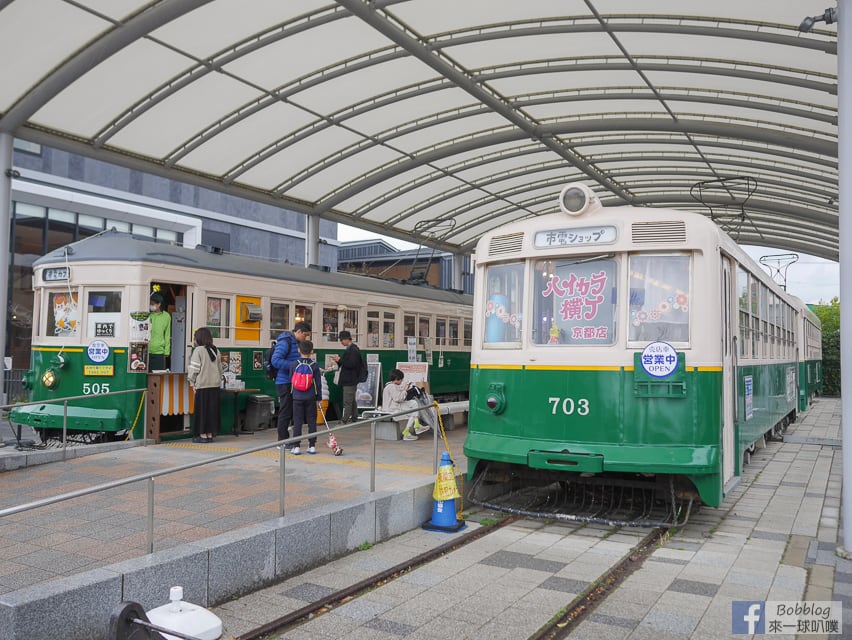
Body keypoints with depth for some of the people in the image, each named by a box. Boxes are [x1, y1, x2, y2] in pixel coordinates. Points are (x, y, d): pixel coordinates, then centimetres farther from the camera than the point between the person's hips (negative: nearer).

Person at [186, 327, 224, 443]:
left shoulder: (198, 350, -8)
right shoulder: (216, 350, 10)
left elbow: (194, 368, -10)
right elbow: (220, 368, 14)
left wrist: (192, 382, -2)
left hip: (202, 385, -5)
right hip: (215, 384, 6)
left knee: (202, 409, 2)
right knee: (212, 409, 9)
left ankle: (203, 434, 4)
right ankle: (210, 434, 13)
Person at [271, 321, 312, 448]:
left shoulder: (295, 342, 16)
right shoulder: (285, 342, -15)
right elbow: (275, 361, -24)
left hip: (291, 383, 10)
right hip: (285, 382, -10)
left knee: (290, 411, 15)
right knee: (285, 412, -3)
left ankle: (284, 440, 24)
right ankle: (283, 441, 6)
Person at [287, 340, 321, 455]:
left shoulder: (293, 364, -2)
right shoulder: (314, 365, -3)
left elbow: (291, 379, 5)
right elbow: (318, 383, 1)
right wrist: (319, 397, 10)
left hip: (297, 398, 0)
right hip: (311, 398, 0)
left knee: (297, 422, 4)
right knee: (311, 422, 7)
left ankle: (296, 446, 4)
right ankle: (312, 446, 10)